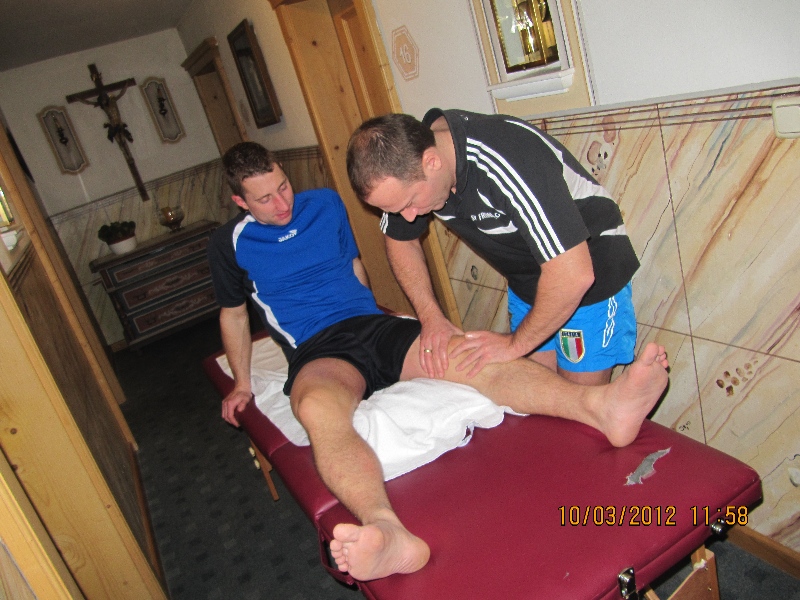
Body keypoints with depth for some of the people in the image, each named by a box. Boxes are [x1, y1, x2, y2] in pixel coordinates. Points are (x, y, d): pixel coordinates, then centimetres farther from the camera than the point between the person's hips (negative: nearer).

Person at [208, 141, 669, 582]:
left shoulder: (325, 204, 16)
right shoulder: (229, 244, 10)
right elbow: (233, 313, 21)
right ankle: (388, 534, -66)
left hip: (374, 325, 4)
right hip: (318, 351, -3)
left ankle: (601, 405, -46)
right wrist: (242, 383, 17)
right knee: (318, 405, -41)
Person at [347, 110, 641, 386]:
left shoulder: (509, 159, -36)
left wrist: (515, 343, -23)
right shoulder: (405, 165, -14)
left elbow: (575, 275, -36)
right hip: (525, 286, 6)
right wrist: (430, 315, -7)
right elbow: (400, 240, 4)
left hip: (592, 276, -6)